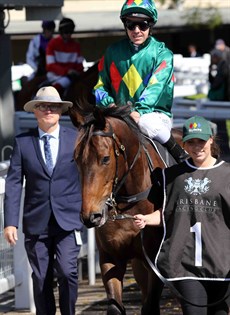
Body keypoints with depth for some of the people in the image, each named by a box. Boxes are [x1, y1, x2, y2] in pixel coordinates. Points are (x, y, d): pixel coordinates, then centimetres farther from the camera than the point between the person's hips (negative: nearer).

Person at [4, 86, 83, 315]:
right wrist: (10, 222, -6)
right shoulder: (22, 142, 4)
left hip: (68, 220, -1)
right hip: (36, 222, 1)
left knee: (67, 272, -16)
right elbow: (13, 184, 1)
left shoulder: (76, 139, 4)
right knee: (41, 279, 5)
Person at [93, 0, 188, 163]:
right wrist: (109, 104, -10)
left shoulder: (162, 53, -2)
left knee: (148, 124, -37)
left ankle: (181, 156, -14)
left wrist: (139, 112, -32)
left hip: (155, 114, -3)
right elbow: (100, 85, 12)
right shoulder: (114, 51, 10)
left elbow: (155, 87, -16)